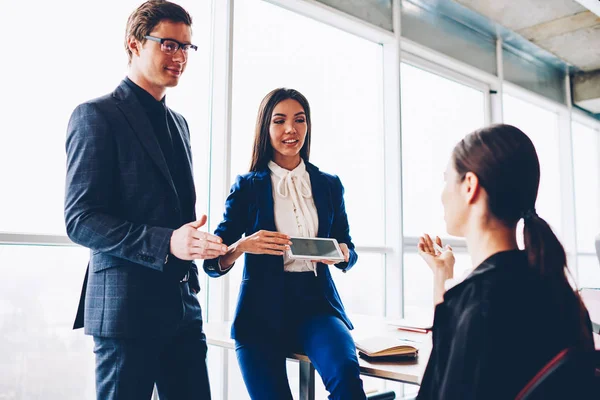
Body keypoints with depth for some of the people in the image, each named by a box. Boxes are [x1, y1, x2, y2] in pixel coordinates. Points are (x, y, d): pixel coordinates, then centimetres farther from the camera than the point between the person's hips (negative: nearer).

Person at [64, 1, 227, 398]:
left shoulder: (178, 123, 17)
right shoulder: (96, 115, -7)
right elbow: (80, 220, -14)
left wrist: (197, 242, 7)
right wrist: (165, 242, -24)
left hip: (183, 306, 7)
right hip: (127, 307, -7)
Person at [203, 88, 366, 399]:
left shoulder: (329, 185, 8)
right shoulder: (247, 186, 2)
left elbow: (348, 253, 14)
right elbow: (213, 263, 0)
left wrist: (341, 253, -9)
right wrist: (243, 246, -20)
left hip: (316, 303, 1)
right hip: (262, 308, 0)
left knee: (346, 372, -27)